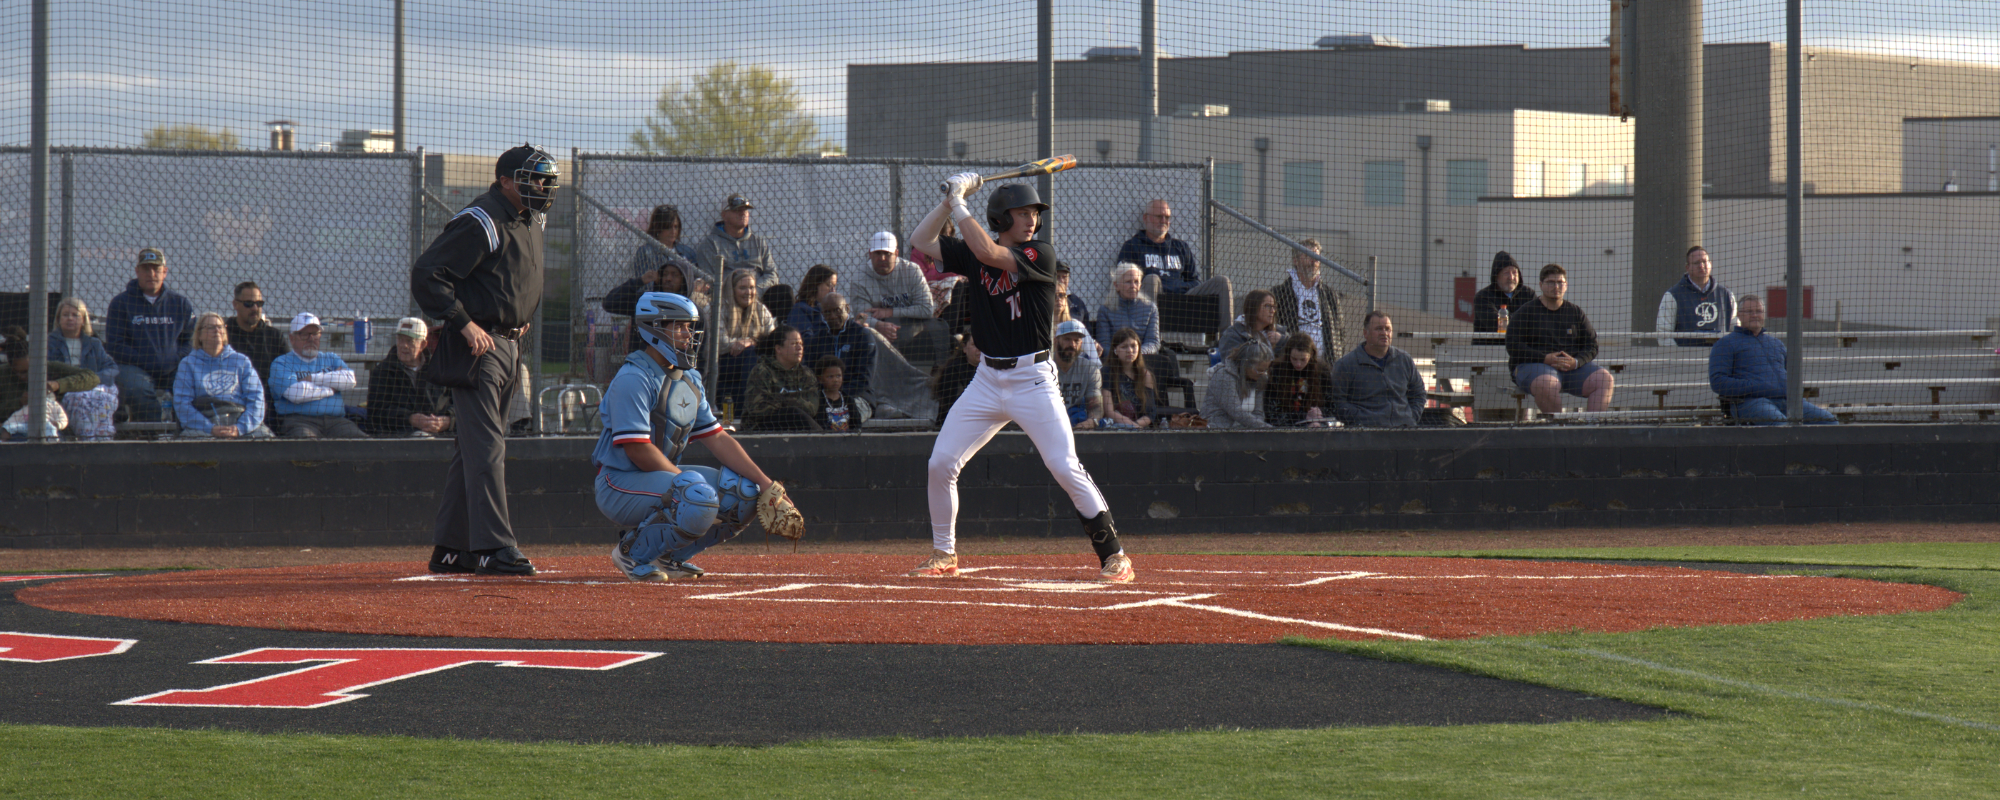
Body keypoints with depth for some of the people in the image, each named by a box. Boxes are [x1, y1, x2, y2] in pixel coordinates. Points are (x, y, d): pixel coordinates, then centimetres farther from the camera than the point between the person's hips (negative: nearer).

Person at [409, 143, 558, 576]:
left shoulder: (531, 220, 14)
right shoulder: (480, 223, -15)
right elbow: (426, 274, -20)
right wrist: (465, 323, -22)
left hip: (509, 345, 10)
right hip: (477, 346, -9)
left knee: (475, 448, 12)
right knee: (486, 447, -13)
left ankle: (450, 547, 17)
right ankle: (493, 545, -17)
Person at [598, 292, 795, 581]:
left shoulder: (688, 380, 11)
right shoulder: (633, 379, -17)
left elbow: (717, 438, 9)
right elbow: (638, 451, -22)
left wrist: (764, 483, -1)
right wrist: (687, 481, -18)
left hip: (664, 475, 9)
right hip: (620, 484, -9)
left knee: (746, 492, -1)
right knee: (700, 500, -33)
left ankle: (666, 555, 8)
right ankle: (633, 552, -10)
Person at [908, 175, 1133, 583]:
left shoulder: (1041, 254, -9)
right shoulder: (974, 255, 6)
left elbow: (989, 253, -23)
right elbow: (921, 241, 9)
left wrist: (959, 204, -15)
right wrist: (951, 197, 0)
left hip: (1033, 380, -5)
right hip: (988, 378, 5)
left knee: (1066, 468, -12)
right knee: (941, 463, 1)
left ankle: (1113, 553, -2)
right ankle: (943, 555, 18)